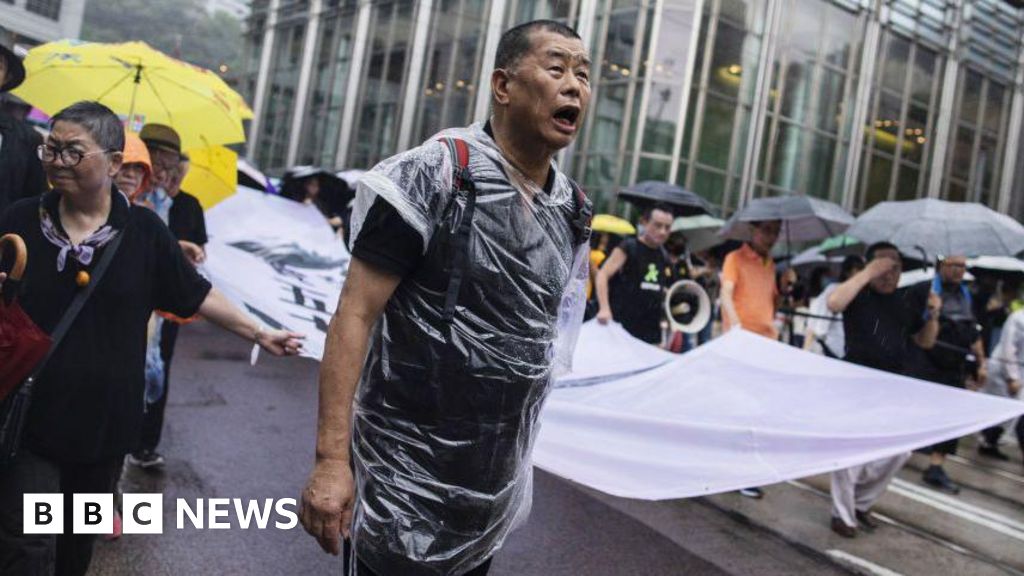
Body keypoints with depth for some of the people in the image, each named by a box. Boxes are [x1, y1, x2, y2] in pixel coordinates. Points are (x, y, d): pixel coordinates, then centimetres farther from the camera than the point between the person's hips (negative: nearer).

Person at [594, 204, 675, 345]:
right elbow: (603, 275, -15)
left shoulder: (665, 258, 14)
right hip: (622, 326, -6)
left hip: (651, 331, 6)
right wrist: (604, 308, -28)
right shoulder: (628, 248, -4)